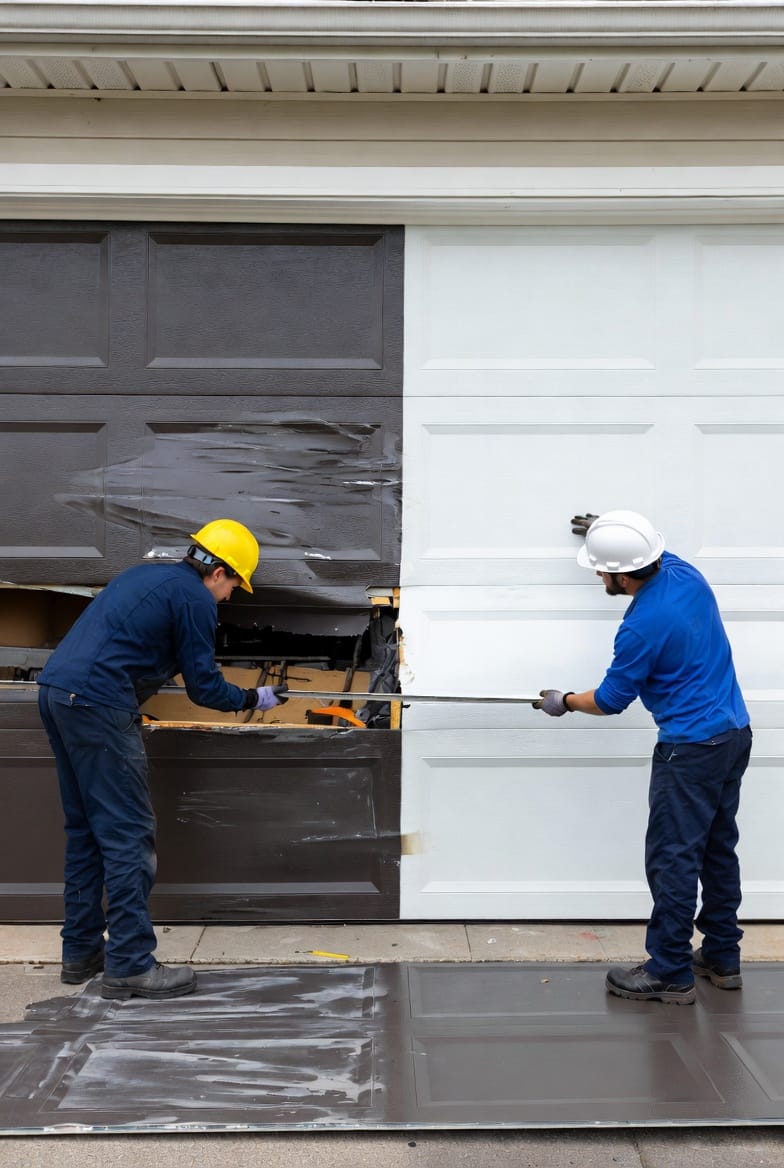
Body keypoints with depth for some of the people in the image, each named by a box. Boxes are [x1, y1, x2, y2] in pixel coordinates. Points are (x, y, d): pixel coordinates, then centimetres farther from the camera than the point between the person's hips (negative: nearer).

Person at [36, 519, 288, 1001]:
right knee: (129, 835, -4)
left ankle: (82, 952, 23)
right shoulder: (195, 600, -4)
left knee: (86, 830, 16)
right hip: (99, 706, -10)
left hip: (56, 691, 10)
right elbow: (204, 687, -1)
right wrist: (255, 698, 13)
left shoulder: (146, 576, 22)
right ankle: (131, 966, -2)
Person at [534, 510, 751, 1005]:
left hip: (692, 749, -9)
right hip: (736, 733, 9)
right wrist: (607, 531, 35)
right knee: (718, 848, 16)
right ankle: (723, 958, 26)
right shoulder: (682, 571, 0)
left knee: (672, 858, -1)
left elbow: (611, 700, -8)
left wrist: (564, 701, 10)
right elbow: (654, 553, 28)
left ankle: (671, 973, 5)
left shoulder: (642, 627, -22)